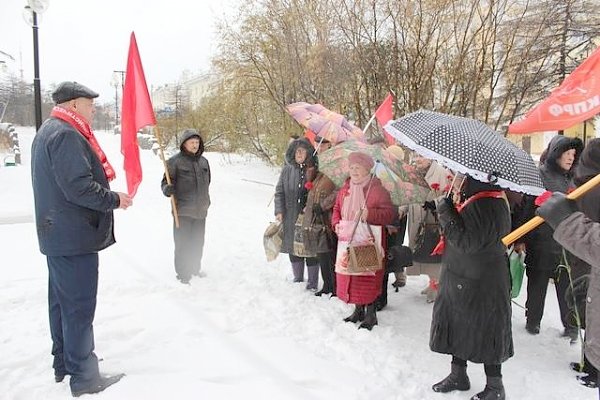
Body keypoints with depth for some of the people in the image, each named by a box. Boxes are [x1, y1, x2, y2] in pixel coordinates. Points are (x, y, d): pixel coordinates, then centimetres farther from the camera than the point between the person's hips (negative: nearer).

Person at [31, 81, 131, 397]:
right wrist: (114, 200, -13)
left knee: (62, 301, 18)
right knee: (80, 306, -3)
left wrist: (107, 194, 13)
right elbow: (78, 186, -25)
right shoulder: (66, 135, -18)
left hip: (57, 234, 11)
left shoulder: (49, 131, 17)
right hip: (74, 236, -11)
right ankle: (83, 376, 6)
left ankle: (63, 363, 32)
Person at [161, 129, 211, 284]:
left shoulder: (203, 161, 10)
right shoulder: (175, 161, -8)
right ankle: (183, 273, 11)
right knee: (183, 243, -1)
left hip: (200, 210, 6)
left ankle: (195, 268, 34)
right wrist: (168, 189, -28)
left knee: (198, 242, 16)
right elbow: (166, 181, -7)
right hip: (183, 211, -6)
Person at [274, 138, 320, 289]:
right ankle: (298, 278, 30)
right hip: (291, 216, 3)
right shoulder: (287, 169, 4)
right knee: (294, 248, 12)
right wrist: (279, 211, -2)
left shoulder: (314, 170, -4)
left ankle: (312, 282, 15)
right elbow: (279, 191, 6)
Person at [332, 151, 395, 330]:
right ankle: (358, 310, 28)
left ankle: (371, 314, 12)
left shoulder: (377, 189, -7)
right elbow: (337, 209, 21)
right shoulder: (345, 189, 11)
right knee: (348, 276, 10)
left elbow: (390, 213, -10)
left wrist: (370, 214, -24)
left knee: (368, 278, -3)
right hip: (348, 242, 6)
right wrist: (336, 223, 2)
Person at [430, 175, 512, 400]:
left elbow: (468, 241, -29)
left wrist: (446, 213, -23)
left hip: (481, 286, -10)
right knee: (459, 328, 19)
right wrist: (445, 209, 4)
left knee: (484, 333, 6)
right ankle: (458, 375, 37)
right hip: (460, 280, 10)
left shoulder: (488, 205, -24)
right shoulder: (472, 199, 7)